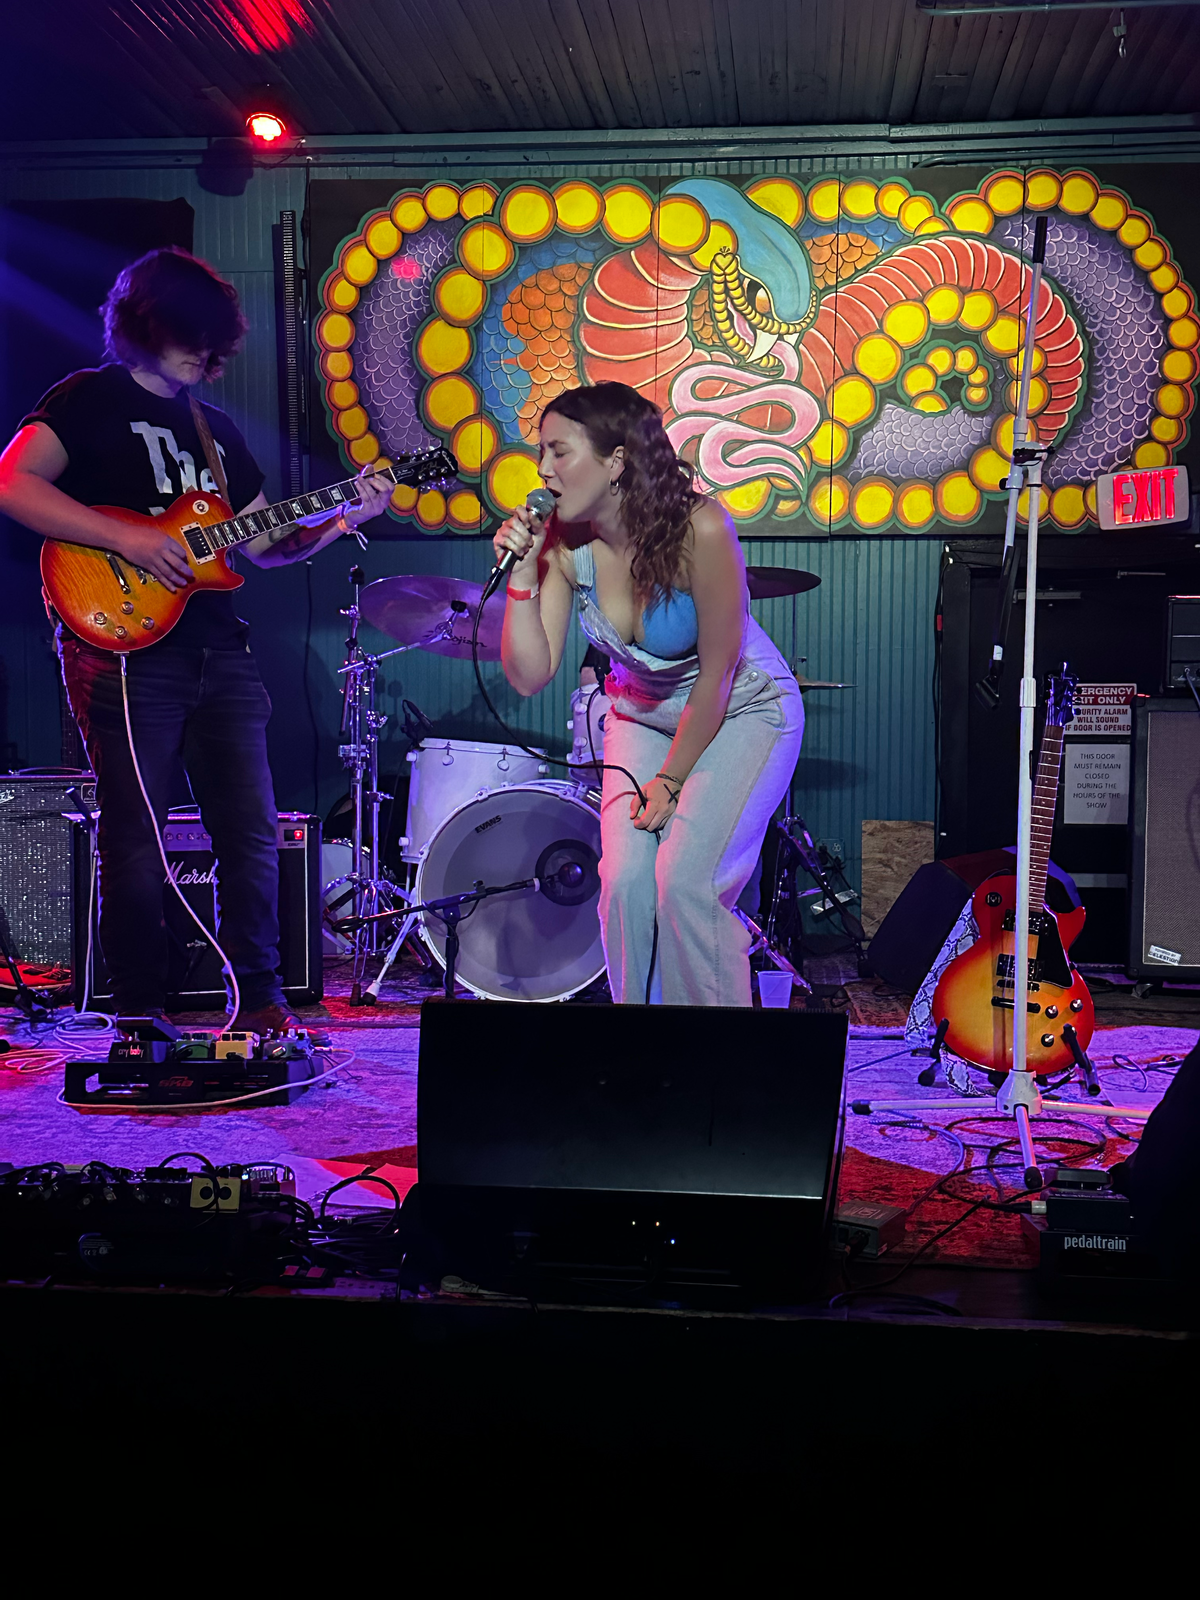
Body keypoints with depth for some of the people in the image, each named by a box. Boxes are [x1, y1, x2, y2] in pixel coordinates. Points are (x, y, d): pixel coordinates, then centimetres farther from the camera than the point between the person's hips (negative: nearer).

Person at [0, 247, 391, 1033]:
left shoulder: (215, 425, 22)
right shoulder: (89, 399, 2)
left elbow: (265, 542, 21)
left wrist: (343, 519, 5)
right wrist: (127, 538, -21)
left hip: (220, 653, 6)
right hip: (127, 651, -6)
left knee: (252, 833, 4)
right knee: (136, 843, -3)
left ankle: (262, 1000, 15)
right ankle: (143, 1019, 9)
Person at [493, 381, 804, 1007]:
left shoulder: (698, 530, -30)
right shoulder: (563, 543, -15)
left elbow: (717, 672, -21)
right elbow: (529, 675, -15)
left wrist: (671, 780, -15)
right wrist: (522, 574, -27)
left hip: (743, 709, -4)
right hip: (642, 715, 5)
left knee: (685, 879, -20)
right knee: (626, 878, -13)